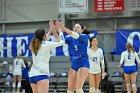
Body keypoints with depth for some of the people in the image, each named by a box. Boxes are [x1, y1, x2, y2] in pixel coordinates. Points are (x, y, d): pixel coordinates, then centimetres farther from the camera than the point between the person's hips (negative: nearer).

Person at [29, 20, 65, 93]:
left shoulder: (34, 45, 13)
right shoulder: (46, 45, -4)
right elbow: (62, 42, 4)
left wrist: (51, 30, 38)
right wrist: (59, 30, 17)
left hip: (32, 74, 8)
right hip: (41, 74, -8)